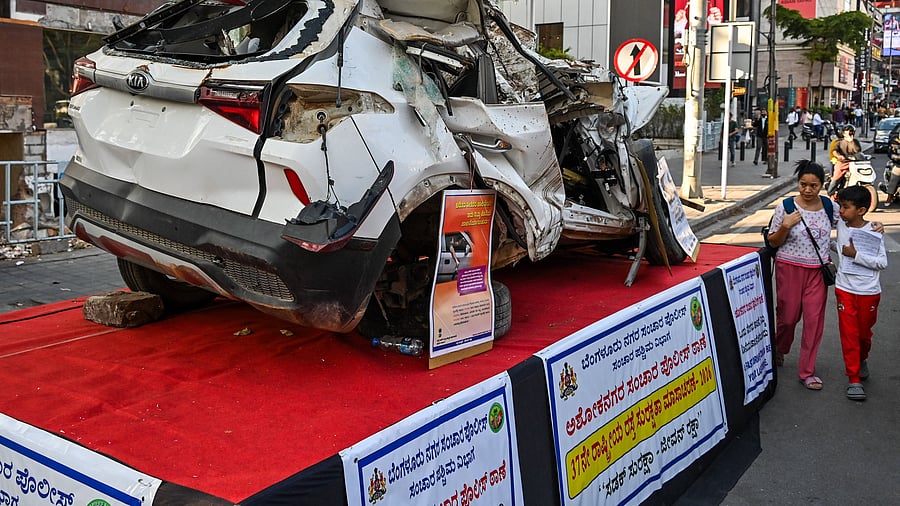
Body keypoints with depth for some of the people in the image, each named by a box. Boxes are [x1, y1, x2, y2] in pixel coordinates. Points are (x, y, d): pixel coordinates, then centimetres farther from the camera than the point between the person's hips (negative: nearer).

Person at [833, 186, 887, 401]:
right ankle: (854, 379, 6)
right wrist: (833, 246, 4)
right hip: (845, 289, 2)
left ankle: (862, 360, 44)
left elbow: (883, 262, -15)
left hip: (869, 292, -2)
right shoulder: (841, 224, -2)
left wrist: (856, 255, -21)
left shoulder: (874, 232, -12)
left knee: (864, 332, 15)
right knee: (849, 334, 0)